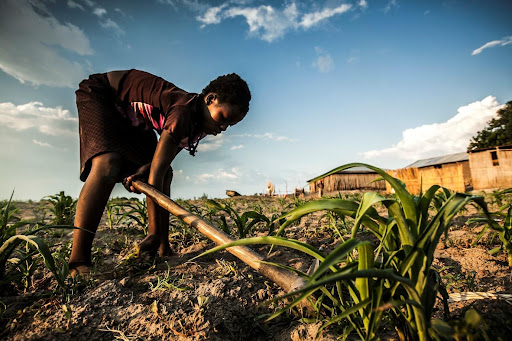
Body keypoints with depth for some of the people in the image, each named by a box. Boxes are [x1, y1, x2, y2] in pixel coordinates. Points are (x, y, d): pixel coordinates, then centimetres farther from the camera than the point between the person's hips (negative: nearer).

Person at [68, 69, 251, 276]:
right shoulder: (184, 112, -37)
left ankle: (163, 250, 1)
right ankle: (78, 262, -24)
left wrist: (144, 168, -23)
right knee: (107, 165, -31)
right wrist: (155, 234, -34)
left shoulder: (199, 123, -10)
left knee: (166, 174, -5)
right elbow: (155, 174, -38)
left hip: (132, 120, 8)